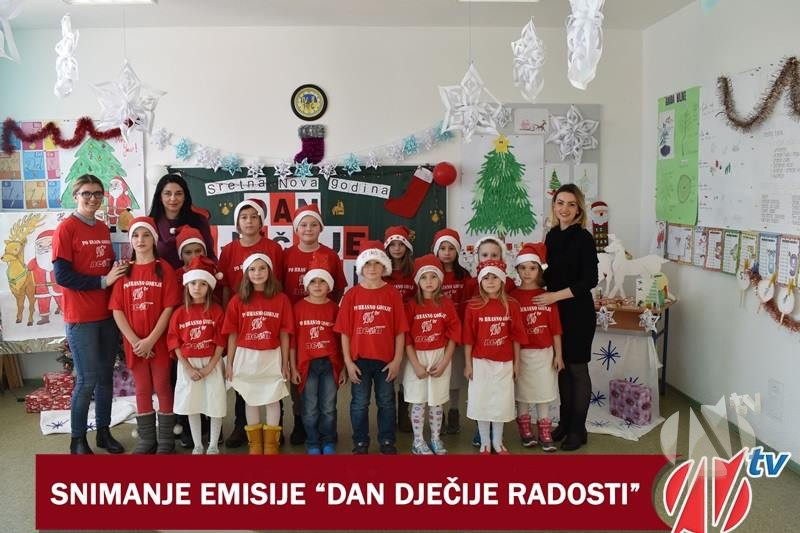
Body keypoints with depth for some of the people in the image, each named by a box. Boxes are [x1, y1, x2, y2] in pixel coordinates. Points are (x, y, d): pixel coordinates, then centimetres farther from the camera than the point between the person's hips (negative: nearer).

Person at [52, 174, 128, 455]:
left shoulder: (104, 229, 11)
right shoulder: (66, 228, -9)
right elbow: (62, 275, -16)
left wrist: (118, 271, 0)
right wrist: (102, 281, -16)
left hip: (107, 314, 6)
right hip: (81, 317, -6)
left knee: (106, 376, 12)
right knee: (87, 379, -1)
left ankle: (104, 431, 25)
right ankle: (77, 439, 15)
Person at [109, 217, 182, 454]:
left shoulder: (164, 268, -5)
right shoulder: (124, 271, 4)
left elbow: (169, 308, -10)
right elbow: (117, 310, 0)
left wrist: (150, 340, -15)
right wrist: (134, 341, -11)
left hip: (159, 342, -3)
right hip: (134, 343, 3)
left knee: (163, 388, 5)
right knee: (142, 390, 12)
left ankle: (166, 440, 17)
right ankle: (146, 439, 23)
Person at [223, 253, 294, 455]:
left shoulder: (281, 299, -5)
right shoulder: (237, 301, -3)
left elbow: (284, 334, -2)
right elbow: (233, 335, 1)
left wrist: (285, 363, 0)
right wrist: (229, 363, 1)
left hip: (272, 357, -1)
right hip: (246, 357, 1)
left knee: (273, 399, 8)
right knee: (250, 400, 12)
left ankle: (271, 444, 21)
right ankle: (255, 444, 26)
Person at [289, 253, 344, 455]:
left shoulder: (334, 308, 1)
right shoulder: (299, 307, -1)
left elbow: (341, 339, 4)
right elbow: (292, 339, 0)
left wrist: (343, 367, 3)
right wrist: (293, 368, -2)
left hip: (330, 363, 1)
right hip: (307, 364, -1)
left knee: (328, 408, 9)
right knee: (310, 409, 7)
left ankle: (328, 442, 24)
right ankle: (313, 444, 22)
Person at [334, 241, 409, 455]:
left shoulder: (393, 294, -4)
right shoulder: (352, 295, -3)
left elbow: (400, 331, -3)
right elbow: (345, 332, -2)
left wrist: (397, 360, -5)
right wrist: (348, 361, -6)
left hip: (385, 360, 0)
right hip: (358, 360, 0)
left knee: (386, 402, 13)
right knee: (359, 403, 11)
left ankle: (387, 441, 28)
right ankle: (360, 442, 26)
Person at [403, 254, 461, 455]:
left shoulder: (446, 304, -3)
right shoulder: (412, 305, -7)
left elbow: (453, 336, -2)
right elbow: (407, 338, -8)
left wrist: (444, 363, -8)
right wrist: (416, 365, -12)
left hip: (440, 357, 1)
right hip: (417, 357, -1)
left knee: (437, 402, 11)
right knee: (418, 402, 5)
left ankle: (436, 439, 25)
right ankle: (418, 441, 18)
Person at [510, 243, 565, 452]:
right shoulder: (512, 297, -6)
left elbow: (555, 328, 2)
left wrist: (558, 354, 0)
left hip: (544, 353, 1)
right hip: (521, 353, -1)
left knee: (544, 394, 8)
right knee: (523, 394, 9)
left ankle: (545, 435, 17)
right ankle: (525, 432, 22)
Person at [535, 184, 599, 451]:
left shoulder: (583, 238, -11)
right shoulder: (552, 235, 7)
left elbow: (590, 280, -15)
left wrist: (556, 295, -19)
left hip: (578, 313, -6)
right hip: (555, 312, 6)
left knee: (577, 368, 4)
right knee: (561, 366, 13)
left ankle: (578, 429, 16)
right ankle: (565, 421, 27)